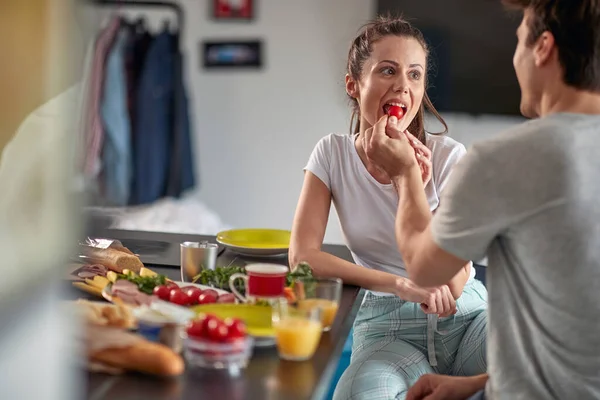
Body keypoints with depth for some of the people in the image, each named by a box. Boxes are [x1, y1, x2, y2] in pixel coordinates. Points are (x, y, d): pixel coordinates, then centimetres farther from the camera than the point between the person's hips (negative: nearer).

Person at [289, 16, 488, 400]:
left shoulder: (448, 156, -10)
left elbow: (452, 286, -13)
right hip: (387, 327, 0)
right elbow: (302, 256, -12)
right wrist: (401, 285, -22)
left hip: (464, 316, 1)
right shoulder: (333, 153, -4)